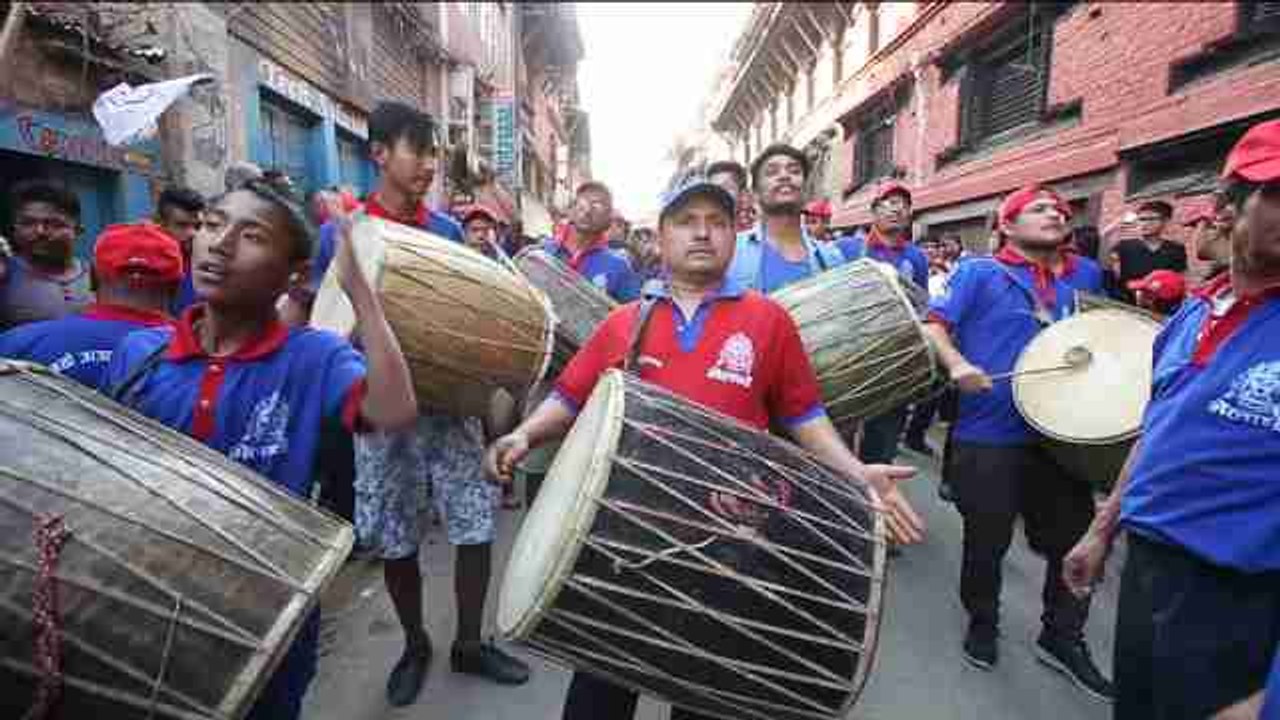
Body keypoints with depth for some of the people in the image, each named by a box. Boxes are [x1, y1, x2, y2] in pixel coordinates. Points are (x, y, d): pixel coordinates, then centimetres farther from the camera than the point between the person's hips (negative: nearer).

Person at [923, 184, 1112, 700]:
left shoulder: (1086, 274, 14)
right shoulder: (979, 272, -3)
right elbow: (934, 323, -10)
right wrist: (956, 364, -26)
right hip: (988, 432, -5)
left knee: (1076, 537, 12)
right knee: (987, 540, 9)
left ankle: (1063, 637, 33)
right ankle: (982, 624, 32)